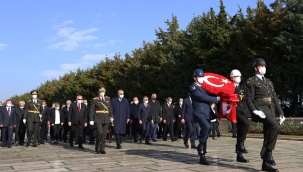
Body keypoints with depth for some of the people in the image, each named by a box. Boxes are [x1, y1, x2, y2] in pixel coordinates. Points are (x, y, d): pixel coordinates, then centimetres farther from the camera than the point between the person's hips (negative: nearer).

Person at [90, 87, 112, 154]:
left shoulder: (108, 99, 9)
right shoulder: (94, 100, -2)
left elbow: (110, 108, 17)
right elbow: (91, 110, -3)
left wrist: (111, 116, 15)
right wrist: (91, 120, -8)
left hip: (106, 119, 4)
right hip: (98, 119, -4)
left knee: (104, 134, 3)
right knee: (100, 132, -16)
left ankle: (102, 149, 12)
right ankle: (97, 147, 4)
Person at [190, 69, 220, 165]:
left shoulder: (203, 88, 22)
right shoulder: (193, 88, -4)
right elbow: (203, 97, -14)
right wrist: (217, 99, -11)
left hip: (206, 113, 8)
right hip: (199, 112, -8)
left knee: (205, 135, 5)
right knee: (206, 126, -35)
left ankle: (202, 157, 10)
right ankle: (200, 145, -16)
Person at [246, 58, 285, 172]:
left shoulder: (268, 82, 24)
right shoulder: (251, 81, 3)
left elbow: (275, 98, 24)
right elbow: (249, 99, -6)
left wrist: (281, 113, 19)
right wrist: (255, 111, -21)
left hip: (271, 110, 7)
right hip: (261, 109, -7)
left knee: (268, 136, 3)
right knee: (275, 126, -30)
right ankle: (268, 152, -19)